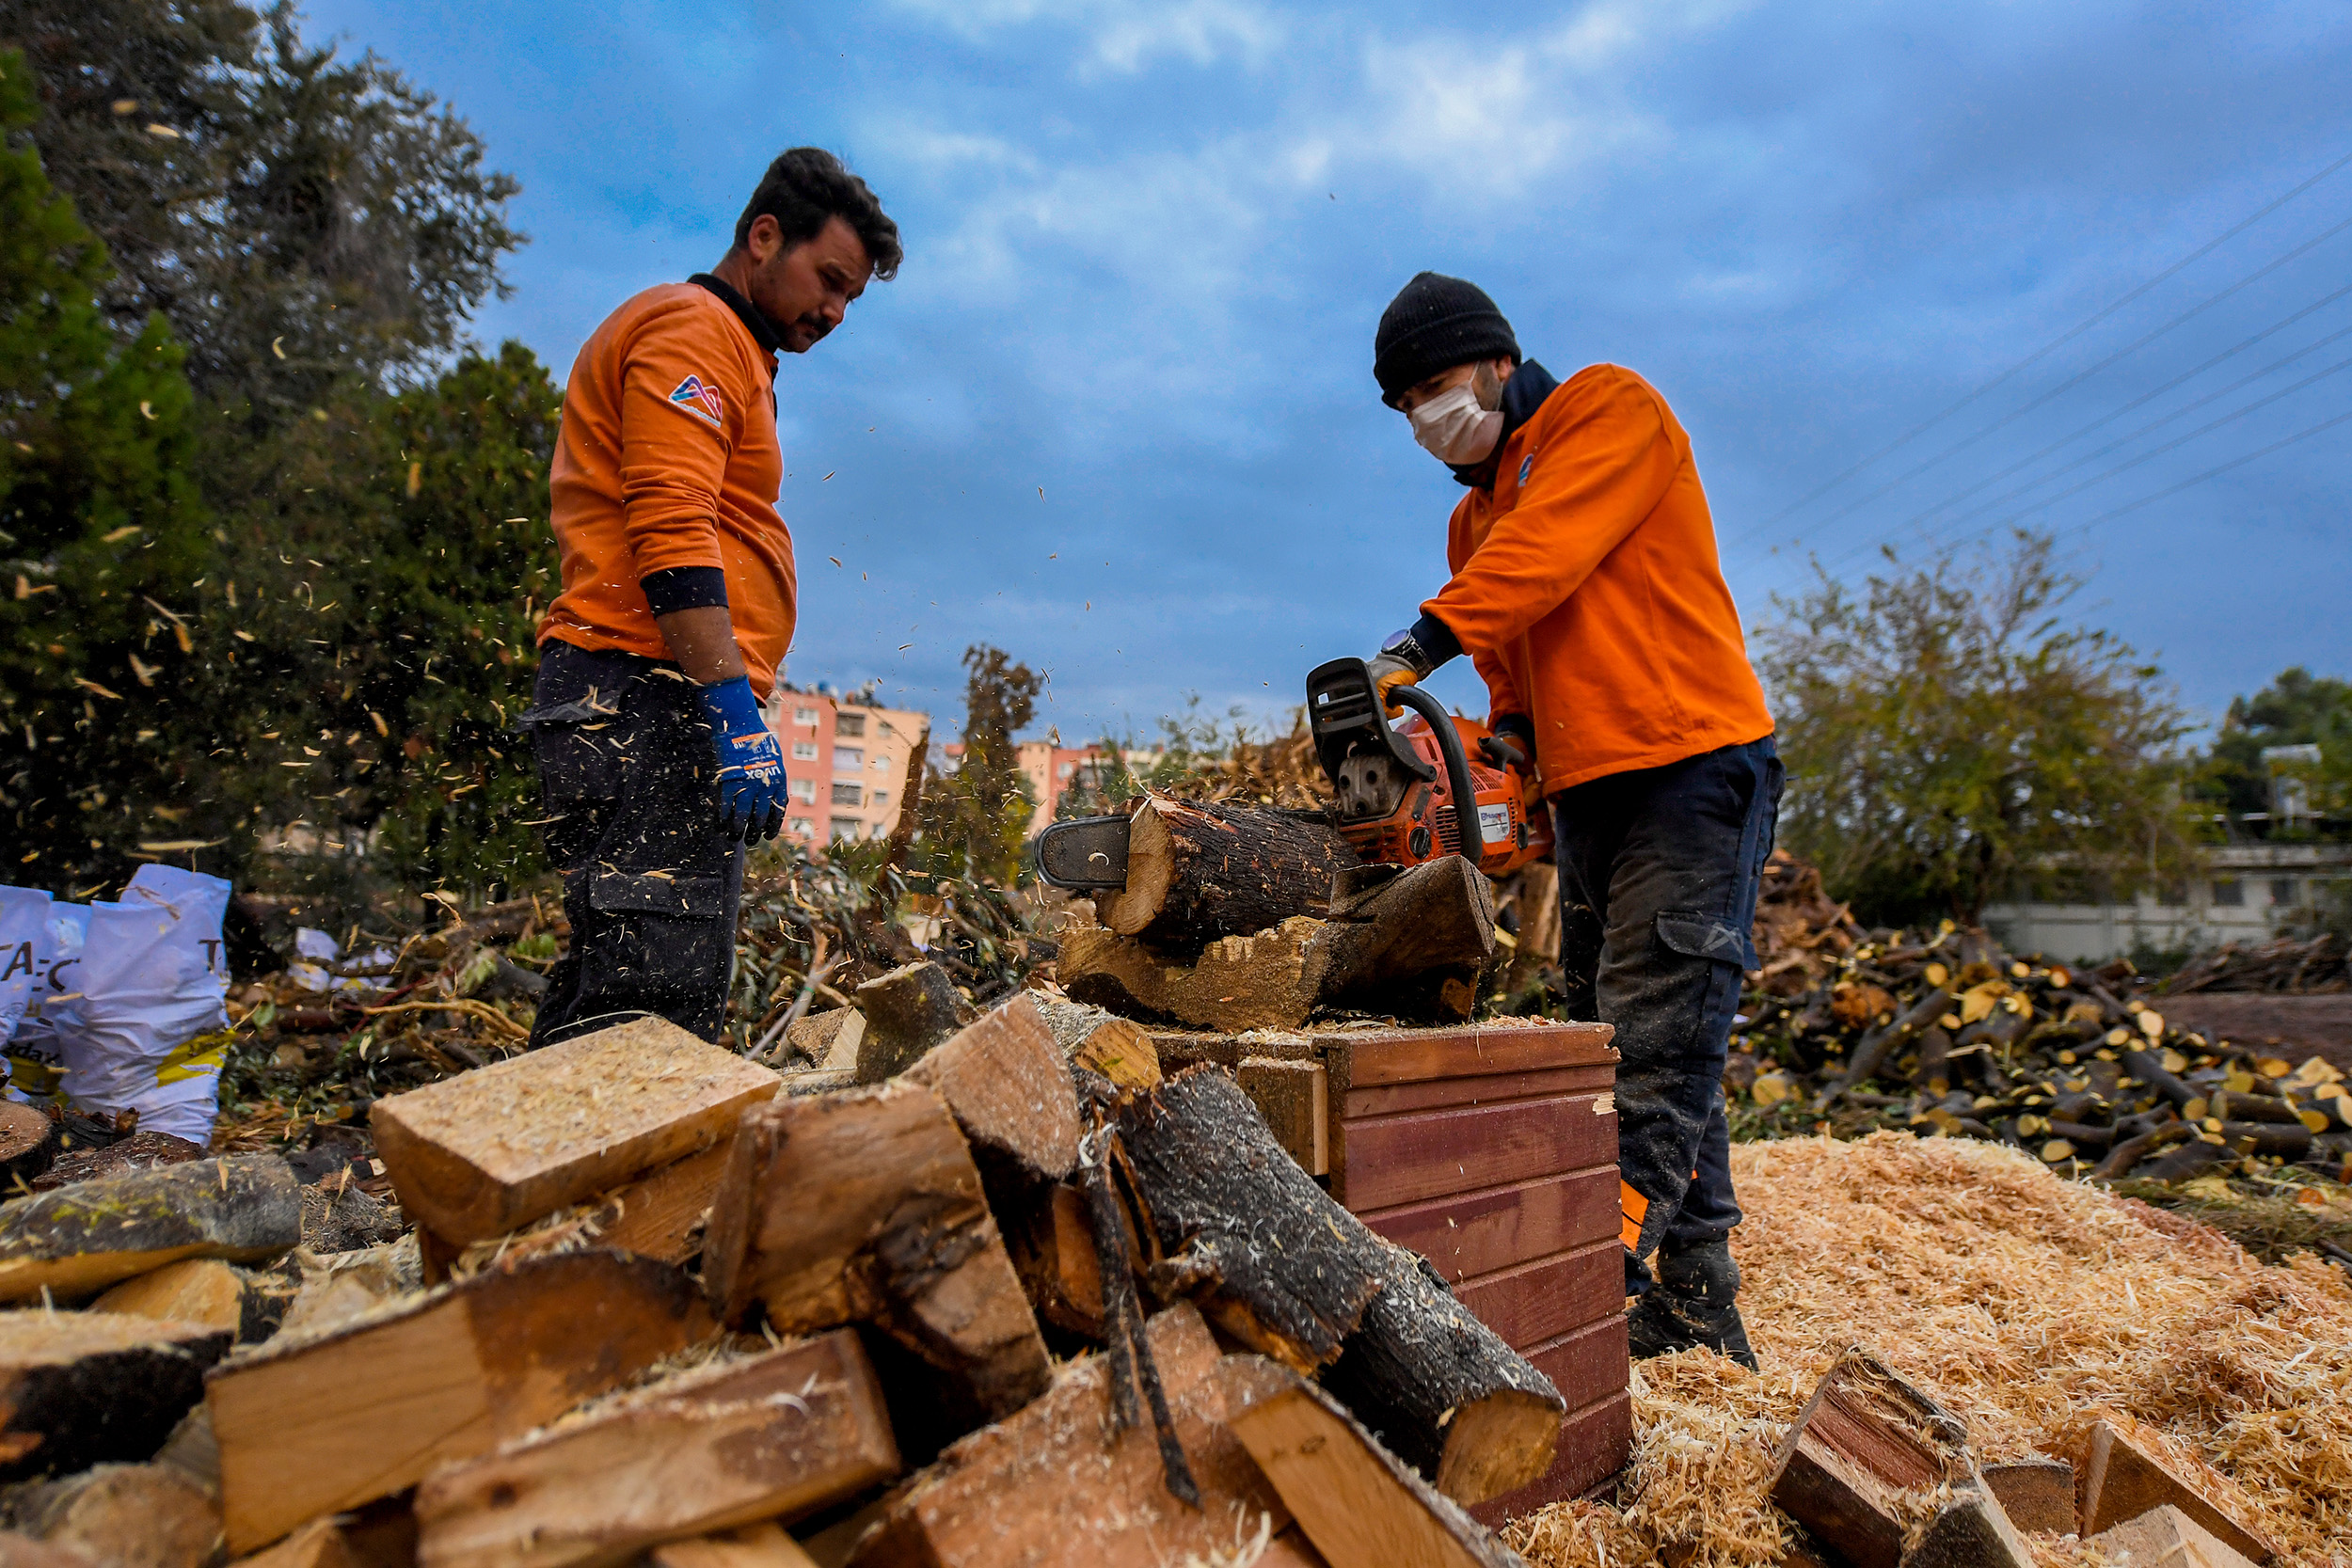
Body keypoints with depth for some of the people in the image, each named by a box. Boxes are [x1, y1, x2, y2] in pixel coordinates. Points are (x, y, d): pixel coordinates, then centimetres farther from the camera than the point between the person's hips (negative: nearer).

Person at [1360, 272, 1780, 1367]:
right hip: (1588, 794, 8)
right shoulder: (1475, 522, 22)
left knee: (1658, 1048, -11)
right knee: (1633, 1047, 6)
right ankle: (1698, 1306, 14)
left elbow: (1548, 550, -17)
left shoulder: (1610, 407, 1)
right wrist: (1507, 734, -1)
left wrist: (1422, 644, -25)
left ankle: (1610, 1271, -10)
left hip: (1693, 770, -8)